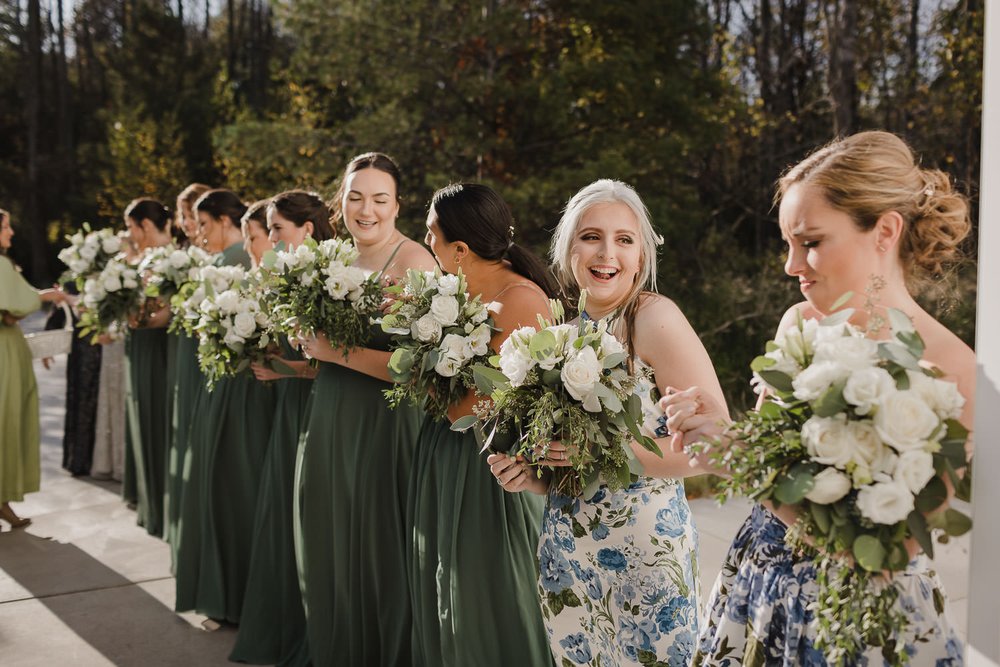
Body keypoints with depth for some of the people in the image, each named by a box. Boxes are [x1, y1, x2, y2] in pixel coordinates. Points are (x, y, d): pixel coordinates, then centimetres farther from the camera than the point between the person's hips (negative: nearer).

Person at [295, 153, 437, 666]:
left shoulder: (413, 260, -13)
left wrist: (338, 352, -20)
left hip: (386, 425, -7)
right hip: (331, 424, 7)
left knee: (379, 552, 4)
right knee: (333, 549, 16)